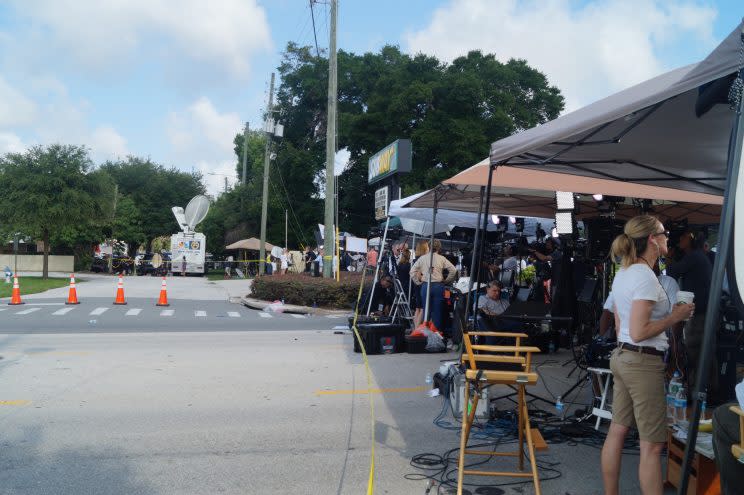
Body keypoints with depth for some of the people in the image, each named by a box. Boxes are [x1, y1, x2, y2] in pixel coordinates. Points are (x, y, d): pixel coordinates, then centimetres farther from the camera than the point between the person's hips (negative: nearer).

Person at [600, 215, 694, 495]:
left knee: (617, 432, 14)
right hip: (643, 363, -9)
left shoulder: (623, 274, 10)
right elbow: (639, 333, -22)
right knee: (652, 444, -1)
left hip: (622, 357, 9)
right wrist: (675, 317, -11)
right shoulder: (645, 276, -18)